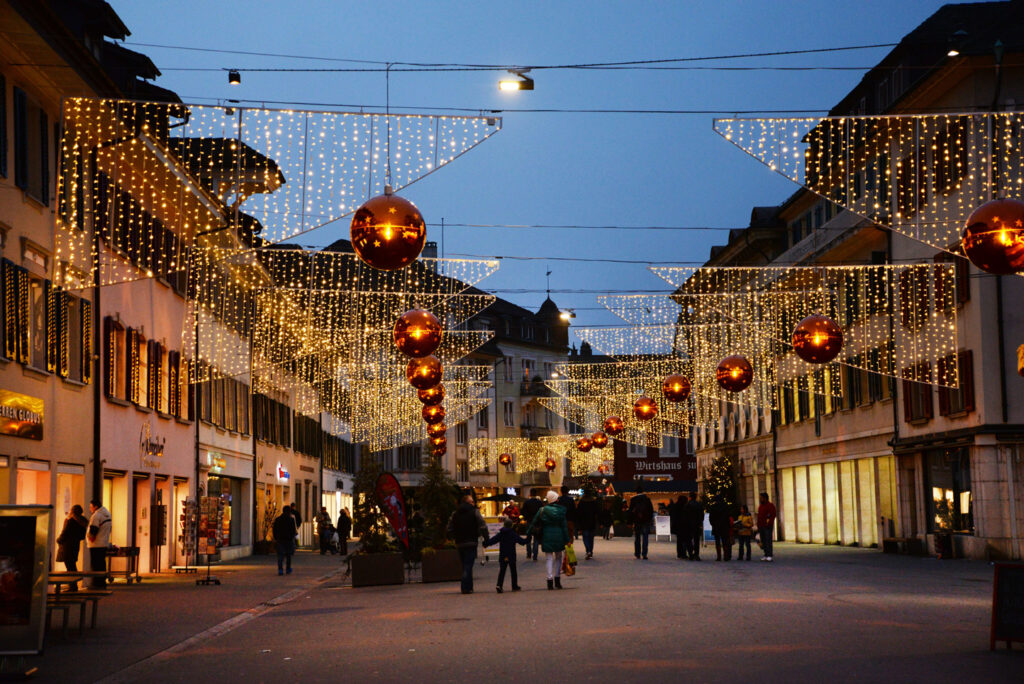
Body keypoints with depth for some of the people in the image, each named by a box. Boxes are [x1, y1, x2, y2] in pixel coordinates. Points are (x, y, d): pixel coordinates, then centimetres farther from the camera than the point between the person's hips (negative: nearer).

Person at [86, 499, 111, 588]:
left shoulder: (96, 516, -15)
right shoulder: (107, 513, 14)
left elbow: (93, 530, -20)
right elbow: (109, 529, 21)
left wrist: (90, 537, -5)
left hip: (96, 545, -9)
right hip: (104, 544, 9)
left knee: (95, 565, -5)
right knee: (102, 564, 14)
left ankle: (97, 584, -6)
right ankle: (102, 582, 17)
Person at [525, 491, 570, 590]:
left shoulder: (542, 510, -3)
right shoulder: (561, 510, -1)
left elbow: (534, 522, 0)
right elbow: (564, 526, 0)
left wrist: (528, 533, 10)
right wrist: (567, 539, 4)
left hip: (547, 536, -1)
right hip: (559, 536, 1)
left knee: (549, 559, 4)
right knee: (558, 557, 16)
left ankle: (550, 580, -4)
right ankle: (557, 580, 15)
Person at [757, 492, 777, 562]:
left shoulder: (770, 505, -5)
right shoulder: (760, 507, 18)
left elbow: (773, 515, -12)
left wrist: (768, 524, -18)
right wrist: (758, 527, 16)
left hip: (768, 527, -7)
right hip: (761, 527, 7)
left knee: (768, 540, -11)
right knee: (763, 541, 6)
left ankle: (769, 556, -14)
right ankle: (766, 555, 11)